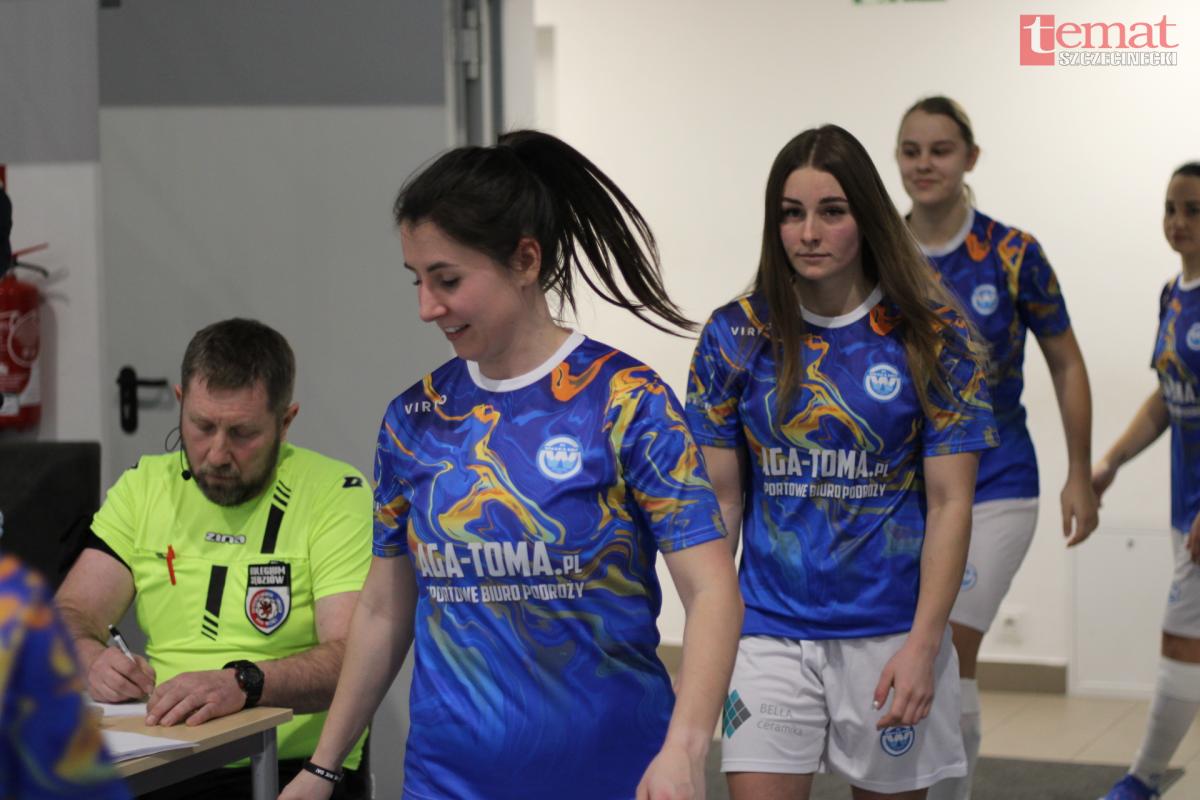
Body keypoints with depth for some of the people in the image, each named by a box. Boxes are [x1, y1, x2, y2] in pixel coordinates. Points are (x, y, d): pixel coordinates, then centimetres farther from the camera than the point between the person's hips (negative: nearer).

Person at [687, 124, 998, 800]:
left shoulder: (931, 337, -4)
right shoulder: (737, 336, 1)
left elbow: (950, 505, -5)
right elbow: (721, 500, 5)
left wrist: (921, 646, -13)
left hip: (890, 635, -1)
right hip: (771, 634, 1)